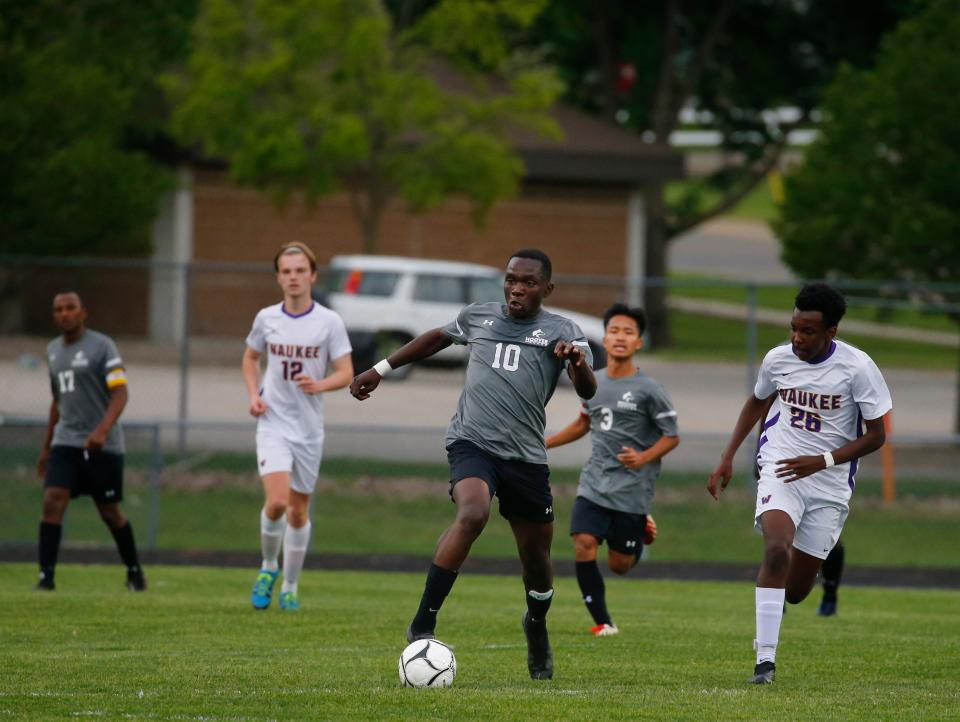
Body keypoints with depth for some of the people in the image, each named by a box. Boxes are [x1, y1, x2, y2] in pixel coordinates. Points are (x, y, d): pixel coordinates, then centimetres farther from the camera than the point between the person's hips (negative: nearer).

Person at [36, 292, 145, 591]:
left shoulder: (102, 346, -7)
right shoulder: (53, 350, 13)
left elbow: (120, 393, -14)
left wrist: (103, 430, -30)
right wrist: (46, 447, 23)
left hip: (102, 444, -5)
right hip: (65, 441, 5)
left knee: (110, 512, 4)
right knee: (52, 501, -13)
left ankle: (134, 572, 24)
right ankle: (46, 575, -14)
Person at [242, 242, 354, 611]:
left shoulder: (329, 321, -5)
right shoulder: (266, 318, 1)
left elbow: (346, 373, -4)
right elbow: (251, 357, 19)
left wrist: (319, 385, -24)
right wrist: (254, 394, 2)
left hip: (309, 428, 0)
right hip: (273, 423, 0)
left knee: (298, 509, 8)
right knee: (277, 500, -19)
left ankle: (290, 587, 22)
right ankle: (268, 567, 6)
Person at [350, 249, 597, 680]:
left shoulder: (562, 332, 2)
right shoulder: (477, 317, 11)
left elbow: (587, 392, -12)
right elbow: (438, 338, 31)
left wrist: (578, 362, -35)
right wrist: (381, 370, 35)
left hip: (526, 456, 1)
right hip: (472, 445, -1)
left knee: (536, 556, 9)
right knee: (472, 514, -31)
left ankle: (537, 628, 44)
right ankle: (422, 625, -30)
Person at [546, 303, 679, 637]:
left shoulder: (648, 390, -9)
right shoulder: (593, 384, 7)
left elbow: (672, 437, -5)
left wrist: (643, 458, -23)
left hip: (631, 490, -4)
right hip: (594, 484, 4)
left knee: (619, 564, 2)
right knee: (583, 544, -15)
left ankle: (642, 530, 36)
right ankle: (602, 621, -5)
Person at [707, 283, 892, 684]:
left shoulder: (857, 368, -12)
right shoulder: (778, 359, -2)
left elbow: (875, 436, -7)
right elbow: (756, 403, 19)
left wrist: (821, 461, -18)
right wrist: (727, 458, 13)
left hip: (829, 485, 0)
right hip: (780, 473, 0)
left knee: (795, 591, 4)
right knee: (776, 549, -28)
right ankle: (765, 659, -27)